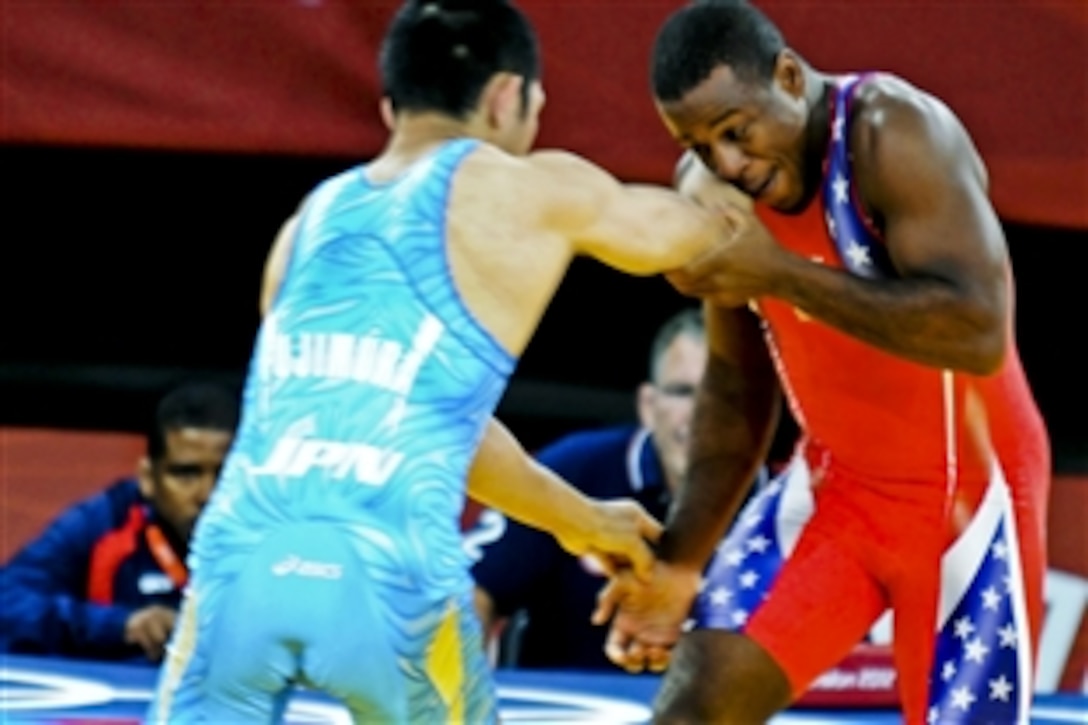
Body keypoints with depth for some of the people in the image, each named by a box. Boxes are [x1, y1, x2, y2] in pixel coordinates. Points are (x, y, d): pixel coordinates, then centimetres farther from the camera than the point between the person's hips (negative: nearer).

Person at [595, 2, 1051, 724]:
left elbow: (978, 332, -36)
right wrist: (683, 560, 2)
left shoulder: (894, 135, -25)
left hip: (968, 492, -6)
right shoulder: (714, 189, -4)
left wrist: (783, 274, -35)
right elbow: (737, 382, 9)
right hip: (836, 487, 6)